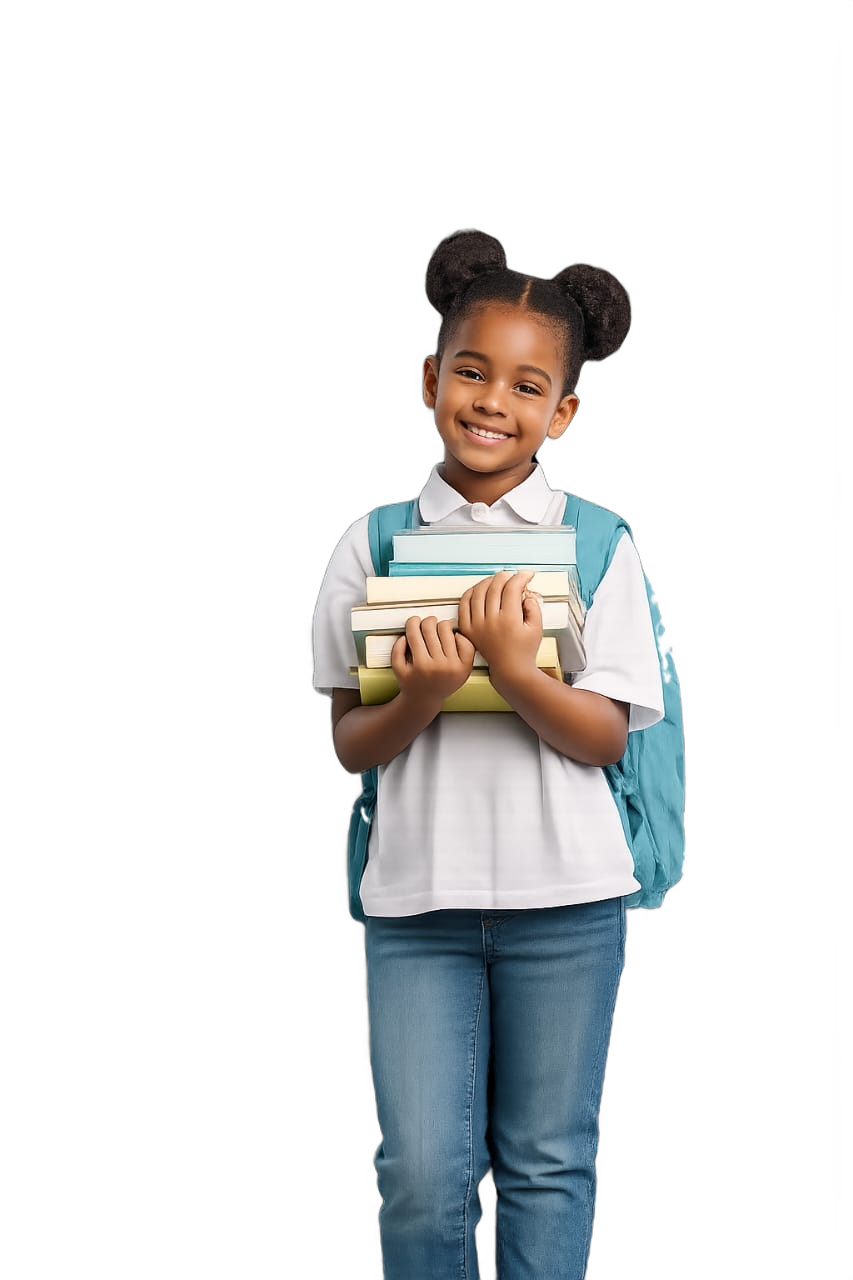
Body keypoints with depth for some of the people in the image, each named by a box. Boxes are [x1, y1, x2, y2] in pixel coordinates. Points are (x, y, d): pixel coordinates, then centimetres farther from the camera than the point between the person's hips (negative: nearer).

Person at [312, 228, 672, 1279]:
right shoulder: (374, 543, 2)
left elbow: (605, 737, -6)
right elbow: (350, 746, 1)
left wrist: (513, 670, -23)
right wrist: (423, 694, -19)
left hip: (564, 896, 0)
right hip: (416, 894, 1)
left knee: (548, 1164, 9)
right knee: (422, 1176, 0)